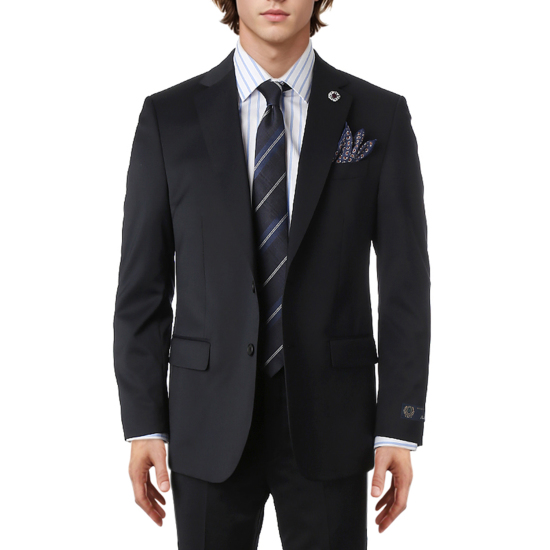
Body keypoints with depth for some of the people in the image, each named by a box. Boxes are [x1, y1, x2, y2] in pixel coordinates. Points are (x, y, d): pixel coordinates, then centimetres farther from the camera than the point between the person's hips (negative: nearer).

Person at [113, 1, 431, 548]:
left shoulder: (381, 116, 0)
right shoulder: (169, 116, 1)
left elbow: (404, 282, -1)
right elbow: (142, 283, 2)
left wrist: (399, 430, -5)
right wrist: (143, 424, -2)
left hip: (328, 421, 0)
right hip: (211, 418, 0)